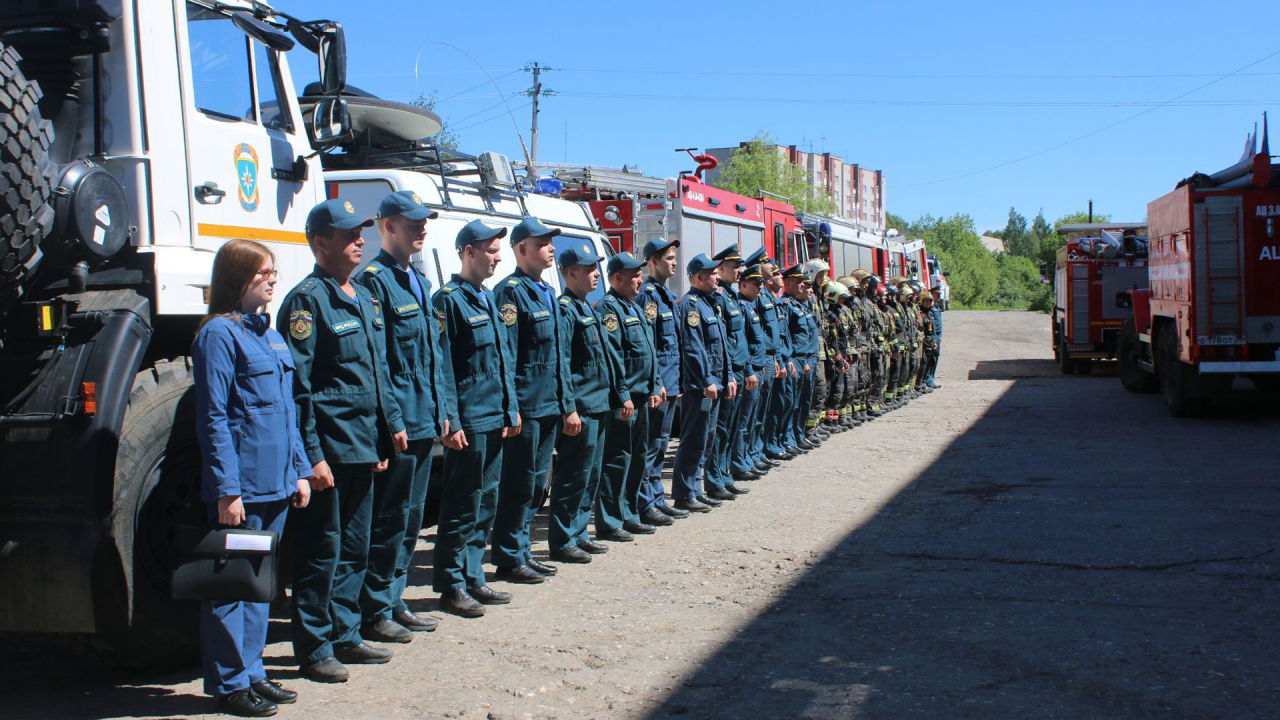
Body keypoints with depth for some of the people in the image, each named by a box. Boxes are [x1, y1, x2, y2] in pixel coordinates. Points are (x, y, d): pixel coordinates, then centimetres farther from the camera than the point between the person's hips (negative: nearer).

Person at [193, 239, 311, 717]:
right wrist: (227, 490, -17)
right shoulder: (219, 334, -10)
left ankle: (251, 672, 25)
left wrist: (300, 471, 14)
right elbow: (213, 419, -14)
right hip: (241, 487, -8)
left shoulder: (271, 335, 15)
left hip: (276, 483, 8)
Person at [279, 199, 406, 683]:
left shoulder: (366, 298, 15)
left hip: (364, 446, 8)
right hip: (329, 448, -8)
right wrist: (311, 455, -19)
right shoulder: (307, 300, -11)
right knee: (321, 551, 0)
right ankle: (314, 649, 11)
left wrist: (391, 424, 16)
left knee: (354, 550, 15)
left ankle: (345, 637, 26)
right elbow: (299, 385, -15)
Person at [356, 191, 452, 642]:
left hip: (424, 422, 9)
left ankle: (394, 601, 25)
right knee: (389, 518, -1)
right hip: (398, 424, -9)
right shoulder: (374, 281, -12)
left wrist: (443, 410, 15)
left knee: (411, 518, 15)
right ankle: (374, 612, 9)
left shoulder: (418, 281, 17)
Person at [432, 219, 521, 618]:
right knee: (462, 506, -2)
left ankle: (473, 578, 23)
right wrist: (451, 422, -17)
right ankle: (451, 586, 8)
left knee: (486, 502, 13)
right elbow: (442, 365, -14)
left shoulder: (489, 298, 15)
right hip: (469, 422, -8)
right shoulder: (449, 300, -10)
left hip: (495, 420, 8)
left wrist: (511, 409, 14)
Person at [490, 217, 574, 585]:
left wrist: (567, 403, 17)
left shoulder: (547, 293, 16)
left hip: (548, 406, 9)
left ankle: (521, 553, 24)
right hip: (525, 408, -9)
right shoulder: (511, 291, -11)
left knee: (537, 485, 14)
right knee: (518, 485, -1)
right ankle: (509, 560, 9)